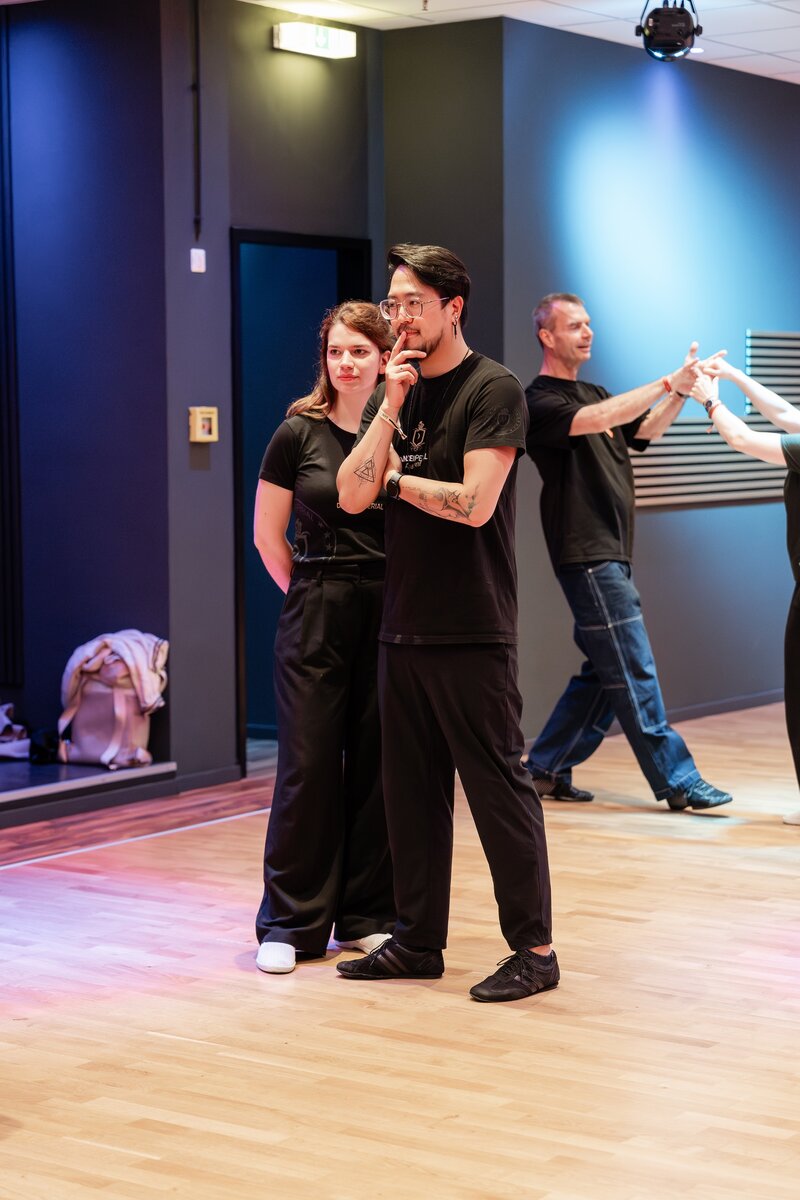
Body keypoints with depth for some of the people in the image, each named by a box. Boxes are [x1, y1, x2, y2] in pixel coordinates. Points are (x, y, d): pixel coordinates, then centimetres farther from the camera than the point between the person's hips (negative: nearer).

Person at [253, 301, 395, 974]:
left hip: (389, 615, 1)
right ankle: (290, 924, 10)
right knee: (308, 766, 1)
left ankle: (368, 916, 17)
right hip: (315, 617, -1)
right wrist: (313, 594, 8)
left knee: (379, 766, 6)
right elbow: (268, 535, 4)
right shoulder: (300, 433, -1)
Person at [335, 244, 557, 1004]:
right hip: (402, 626, 7)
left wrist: (398, 480, -2)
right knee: (411, 788, 13)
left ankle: (534, 948, 5)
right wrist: (391, 405, -7)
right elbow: (352, 494, 1)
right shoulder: (394, 392, 12)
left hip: (472, 631, -7)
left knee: (497, 785, -3)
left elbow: (474, 503, -18)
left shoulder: (492, 390, -8)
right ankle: (419, 939, 23)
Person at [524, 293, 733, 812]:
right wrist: (668, 382, -26)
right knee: (633, 673, -6)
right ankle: (678, 780, -2)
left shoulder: (593, 392, 19)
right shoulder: (541, 402, -10)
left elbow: (644, 430, 10)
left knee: (605, 673, 11)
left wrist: (682, 391, -6)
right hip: (586, 554, -9)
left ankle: (546, 769, 18)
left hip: (612, 554, 9)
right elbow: (596, 420, -27)